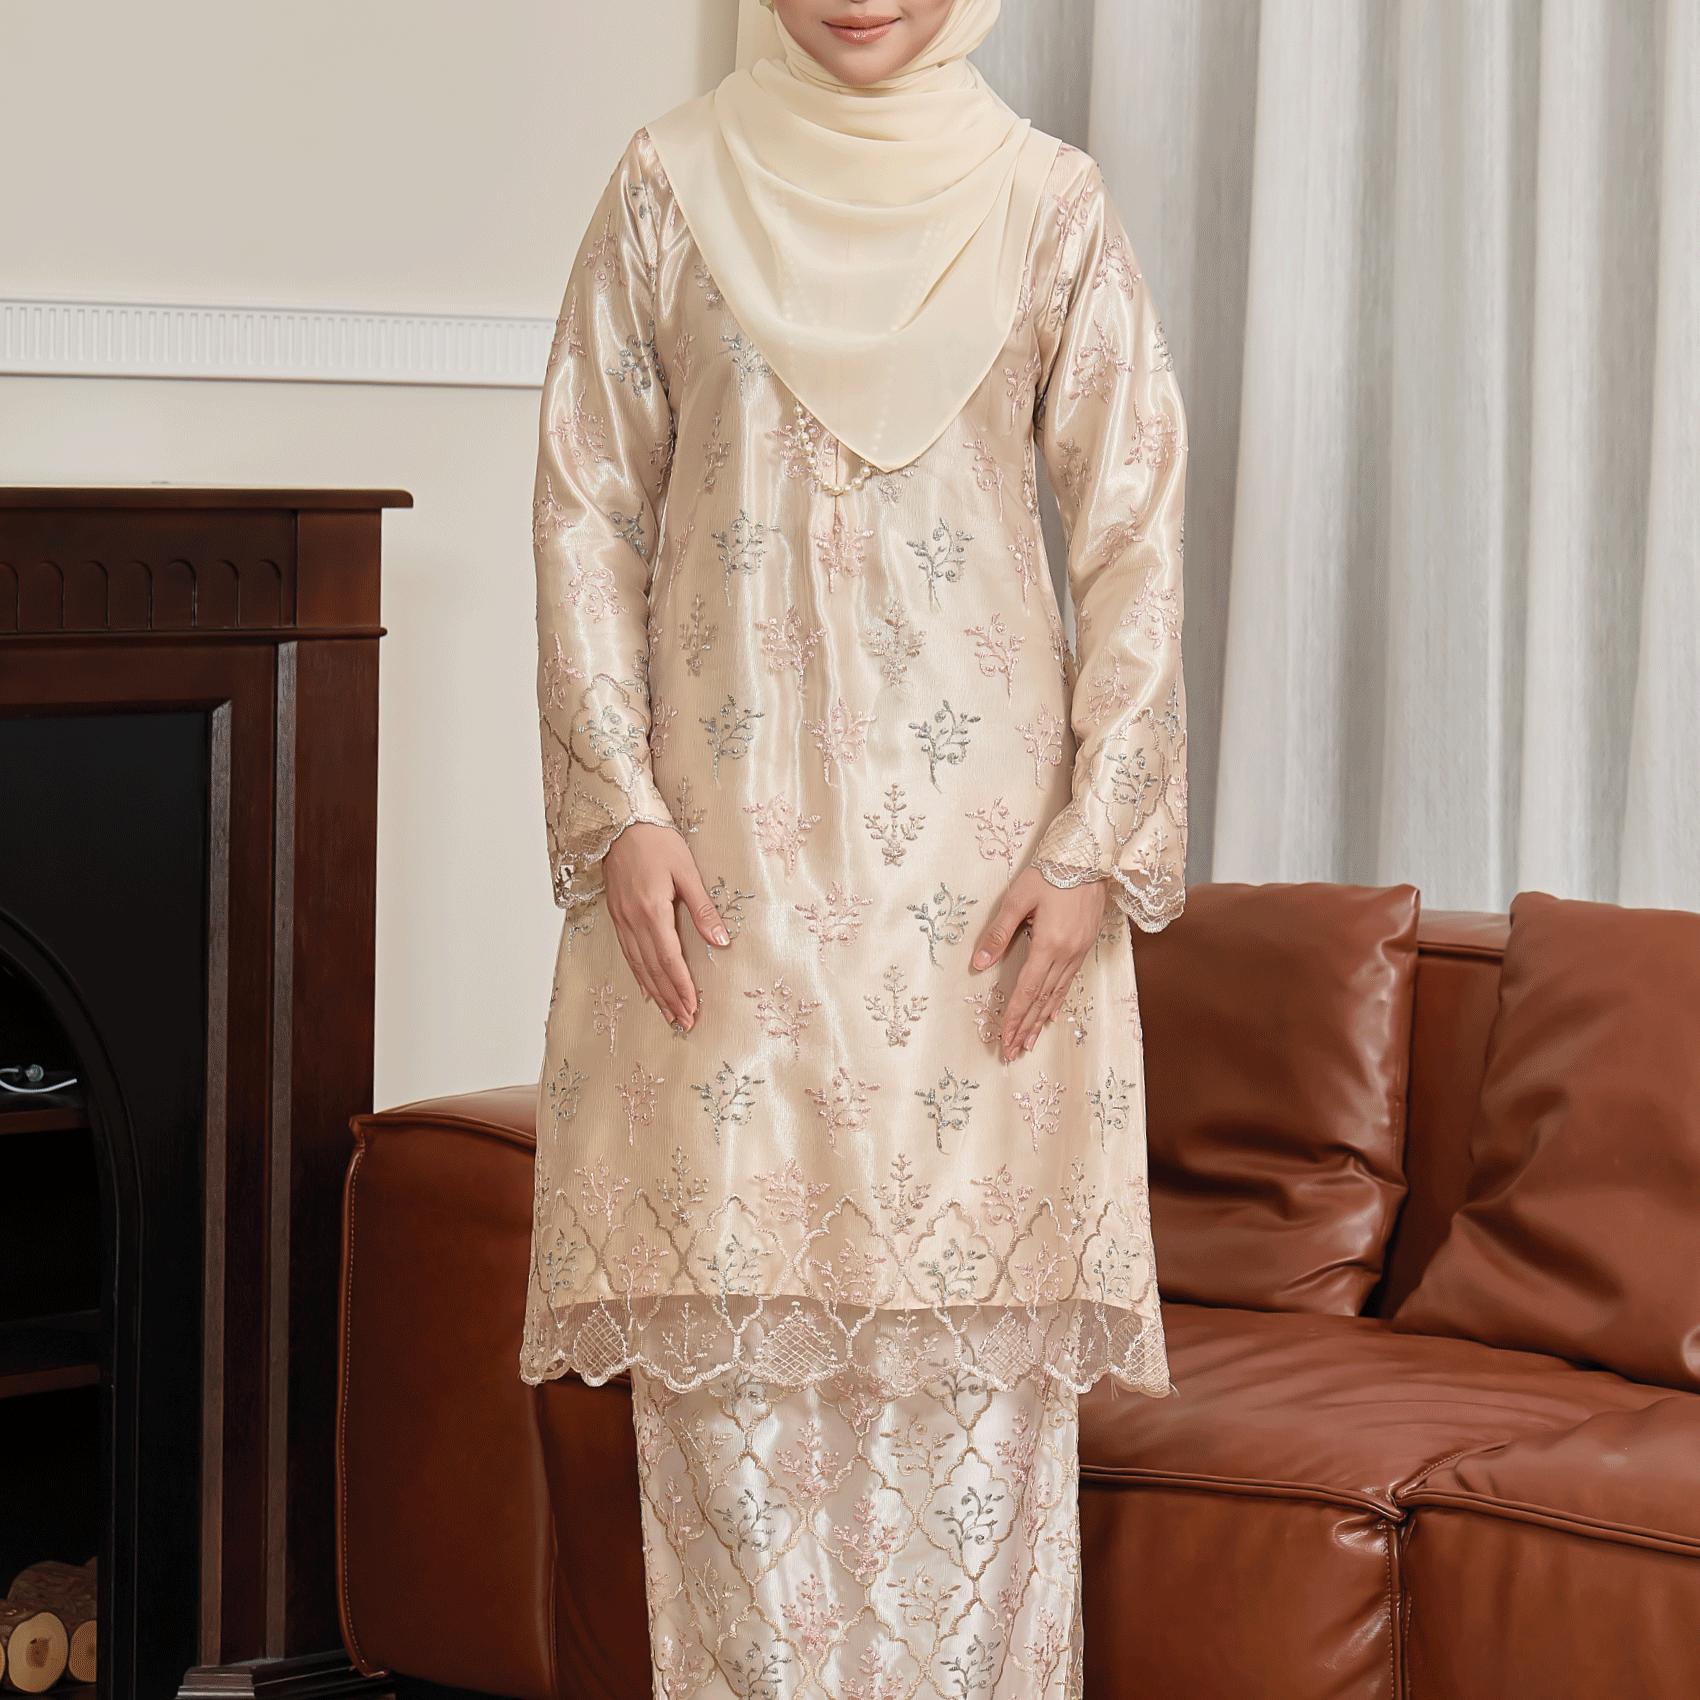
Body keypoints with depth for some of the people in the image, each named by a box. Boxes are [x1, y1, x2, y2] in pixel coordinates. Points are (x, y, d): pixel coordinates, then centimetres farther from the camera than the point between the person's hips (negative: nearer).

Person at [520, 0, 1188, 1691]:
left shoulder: (1048, 204, 4)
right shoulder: (670, 188, 4)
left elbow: (1135, 533, 2)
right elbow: (587, 508, 3)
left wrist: (1096, 840, -6)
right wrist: (619, 810, -6)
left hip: (977, 837, 0)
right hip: (725, 837, 0)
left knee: (975, 1305, 0)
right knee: (730, 1302, 1)